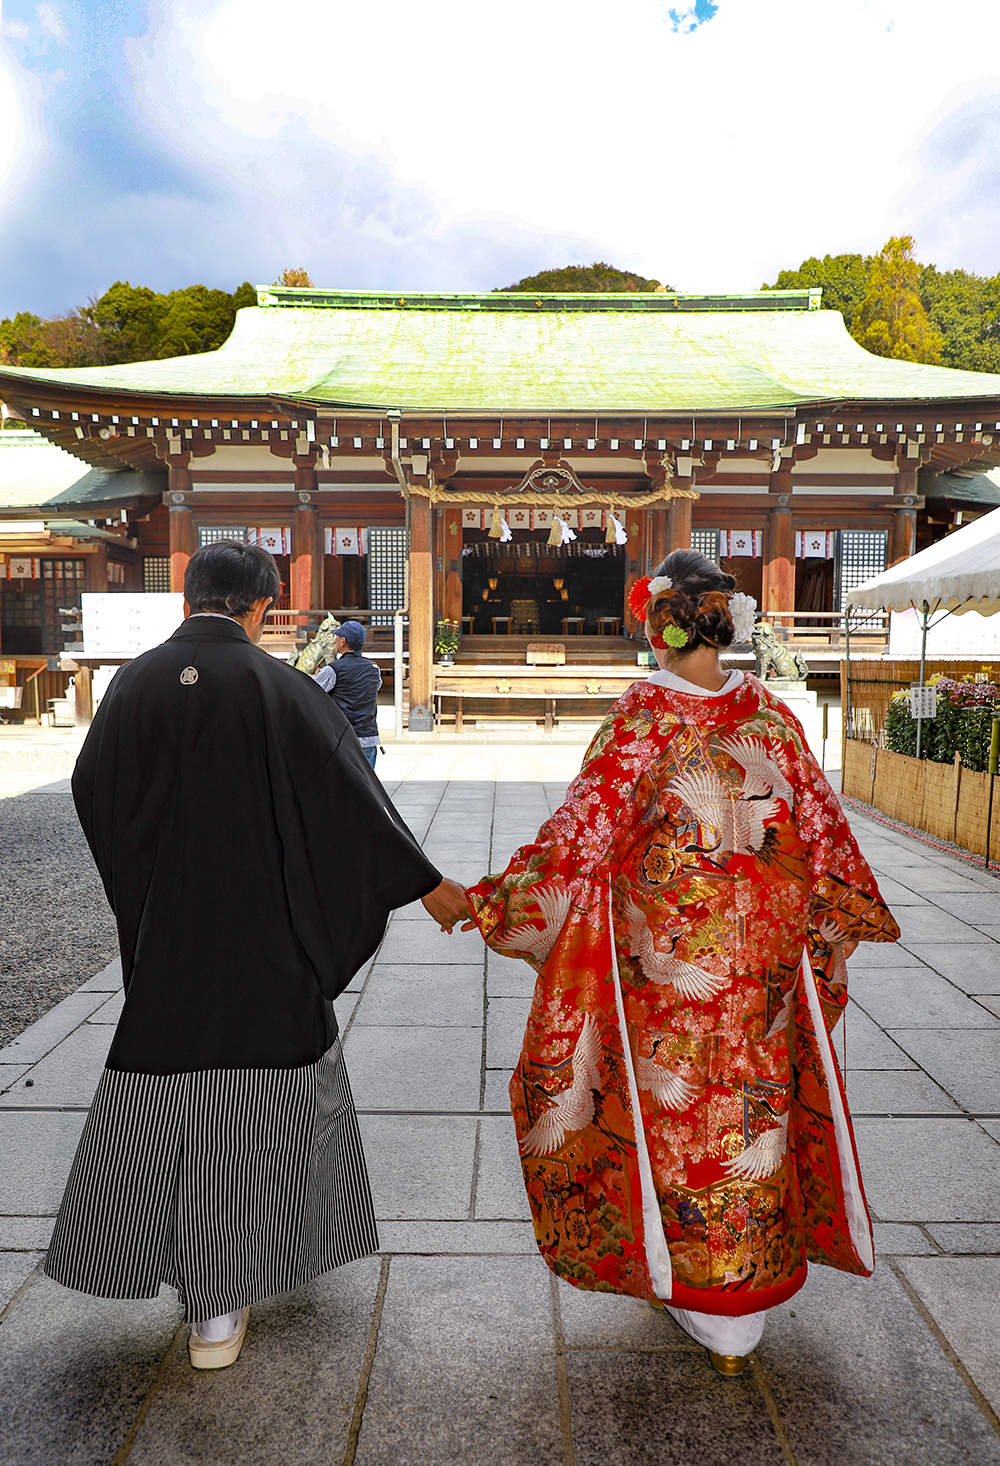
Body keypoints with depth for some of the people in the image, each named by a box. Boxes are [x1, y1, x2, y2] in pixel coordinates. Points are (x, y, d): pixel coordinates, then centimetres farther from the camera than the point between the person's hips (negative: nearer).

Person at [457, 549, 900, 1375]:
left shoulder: (642, 716, -15)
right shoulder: (771, 716, -2)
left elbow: (583, 828, -17)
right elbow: (822, 826, 5)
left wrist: (491, 900, -8)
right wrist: (853, 912, 21)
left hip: (666, 950, -4)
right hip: (762, 953, 4)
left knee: (677, 1109, 13)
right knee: (753, 1104, 18)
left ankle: (698, 1294, 30)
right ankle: (750, 1283, 36)